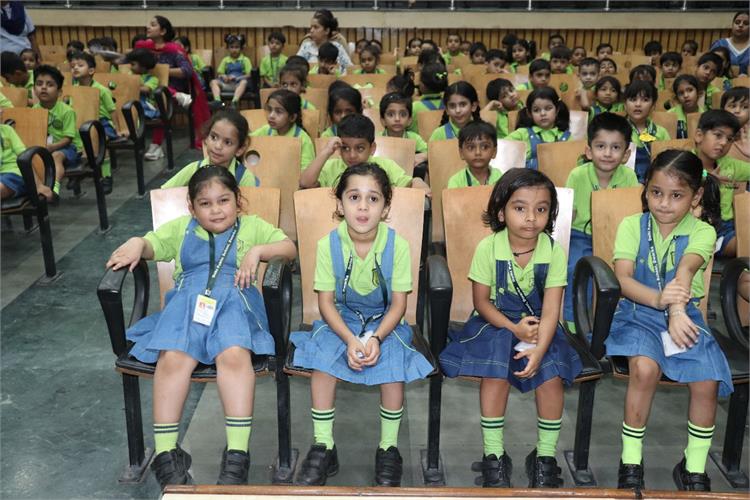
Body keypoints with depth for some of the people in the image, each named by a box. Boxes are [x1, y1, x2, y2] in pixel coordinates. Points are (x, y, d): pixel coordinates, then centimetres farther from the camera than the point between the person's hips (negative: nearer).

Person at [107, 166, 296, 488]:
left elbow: (290, 248, 16)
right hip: (187, 301, 2)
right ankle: (166, 455, -21)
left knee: (234, 355, -34)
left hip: (234, 302, -1)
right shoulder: (181, 228, 29)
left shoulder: (251, 227, 24)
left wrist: (257, 251, -2)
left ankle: (237, 456, -33)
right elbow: (152, 244, 18)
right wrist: (136, 244, -5)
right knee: (173, 359, -30)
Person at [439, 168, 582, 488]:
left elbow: (551, 309, -13)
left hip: (538, 327, 1)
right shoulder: (488, 248, -13)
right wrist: (514, 329, -19)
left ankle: (545, 455, -1)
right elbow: (481, 301, -6)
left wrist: (539, 349, -27)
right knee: (495, 373, -25)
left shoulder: (554, 250, -11)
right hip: (496, 323, -1)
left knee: (551, 375, -22)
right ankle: (494, 454, -8)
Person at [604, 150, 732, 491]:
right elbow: (621, 278, -16)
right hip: (638, 314, -1)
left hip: (686, 316, 2)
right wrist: (658, 299, -36)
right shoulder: (631, 226, -3)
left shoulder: (702, 232, -3)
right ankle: (630, 460, -10)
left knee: (707, 382, -21)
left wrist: (677, 310, -43)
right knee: (645, 368, -30)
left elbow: (685, 269, -24)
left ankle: (694, 468, 5)